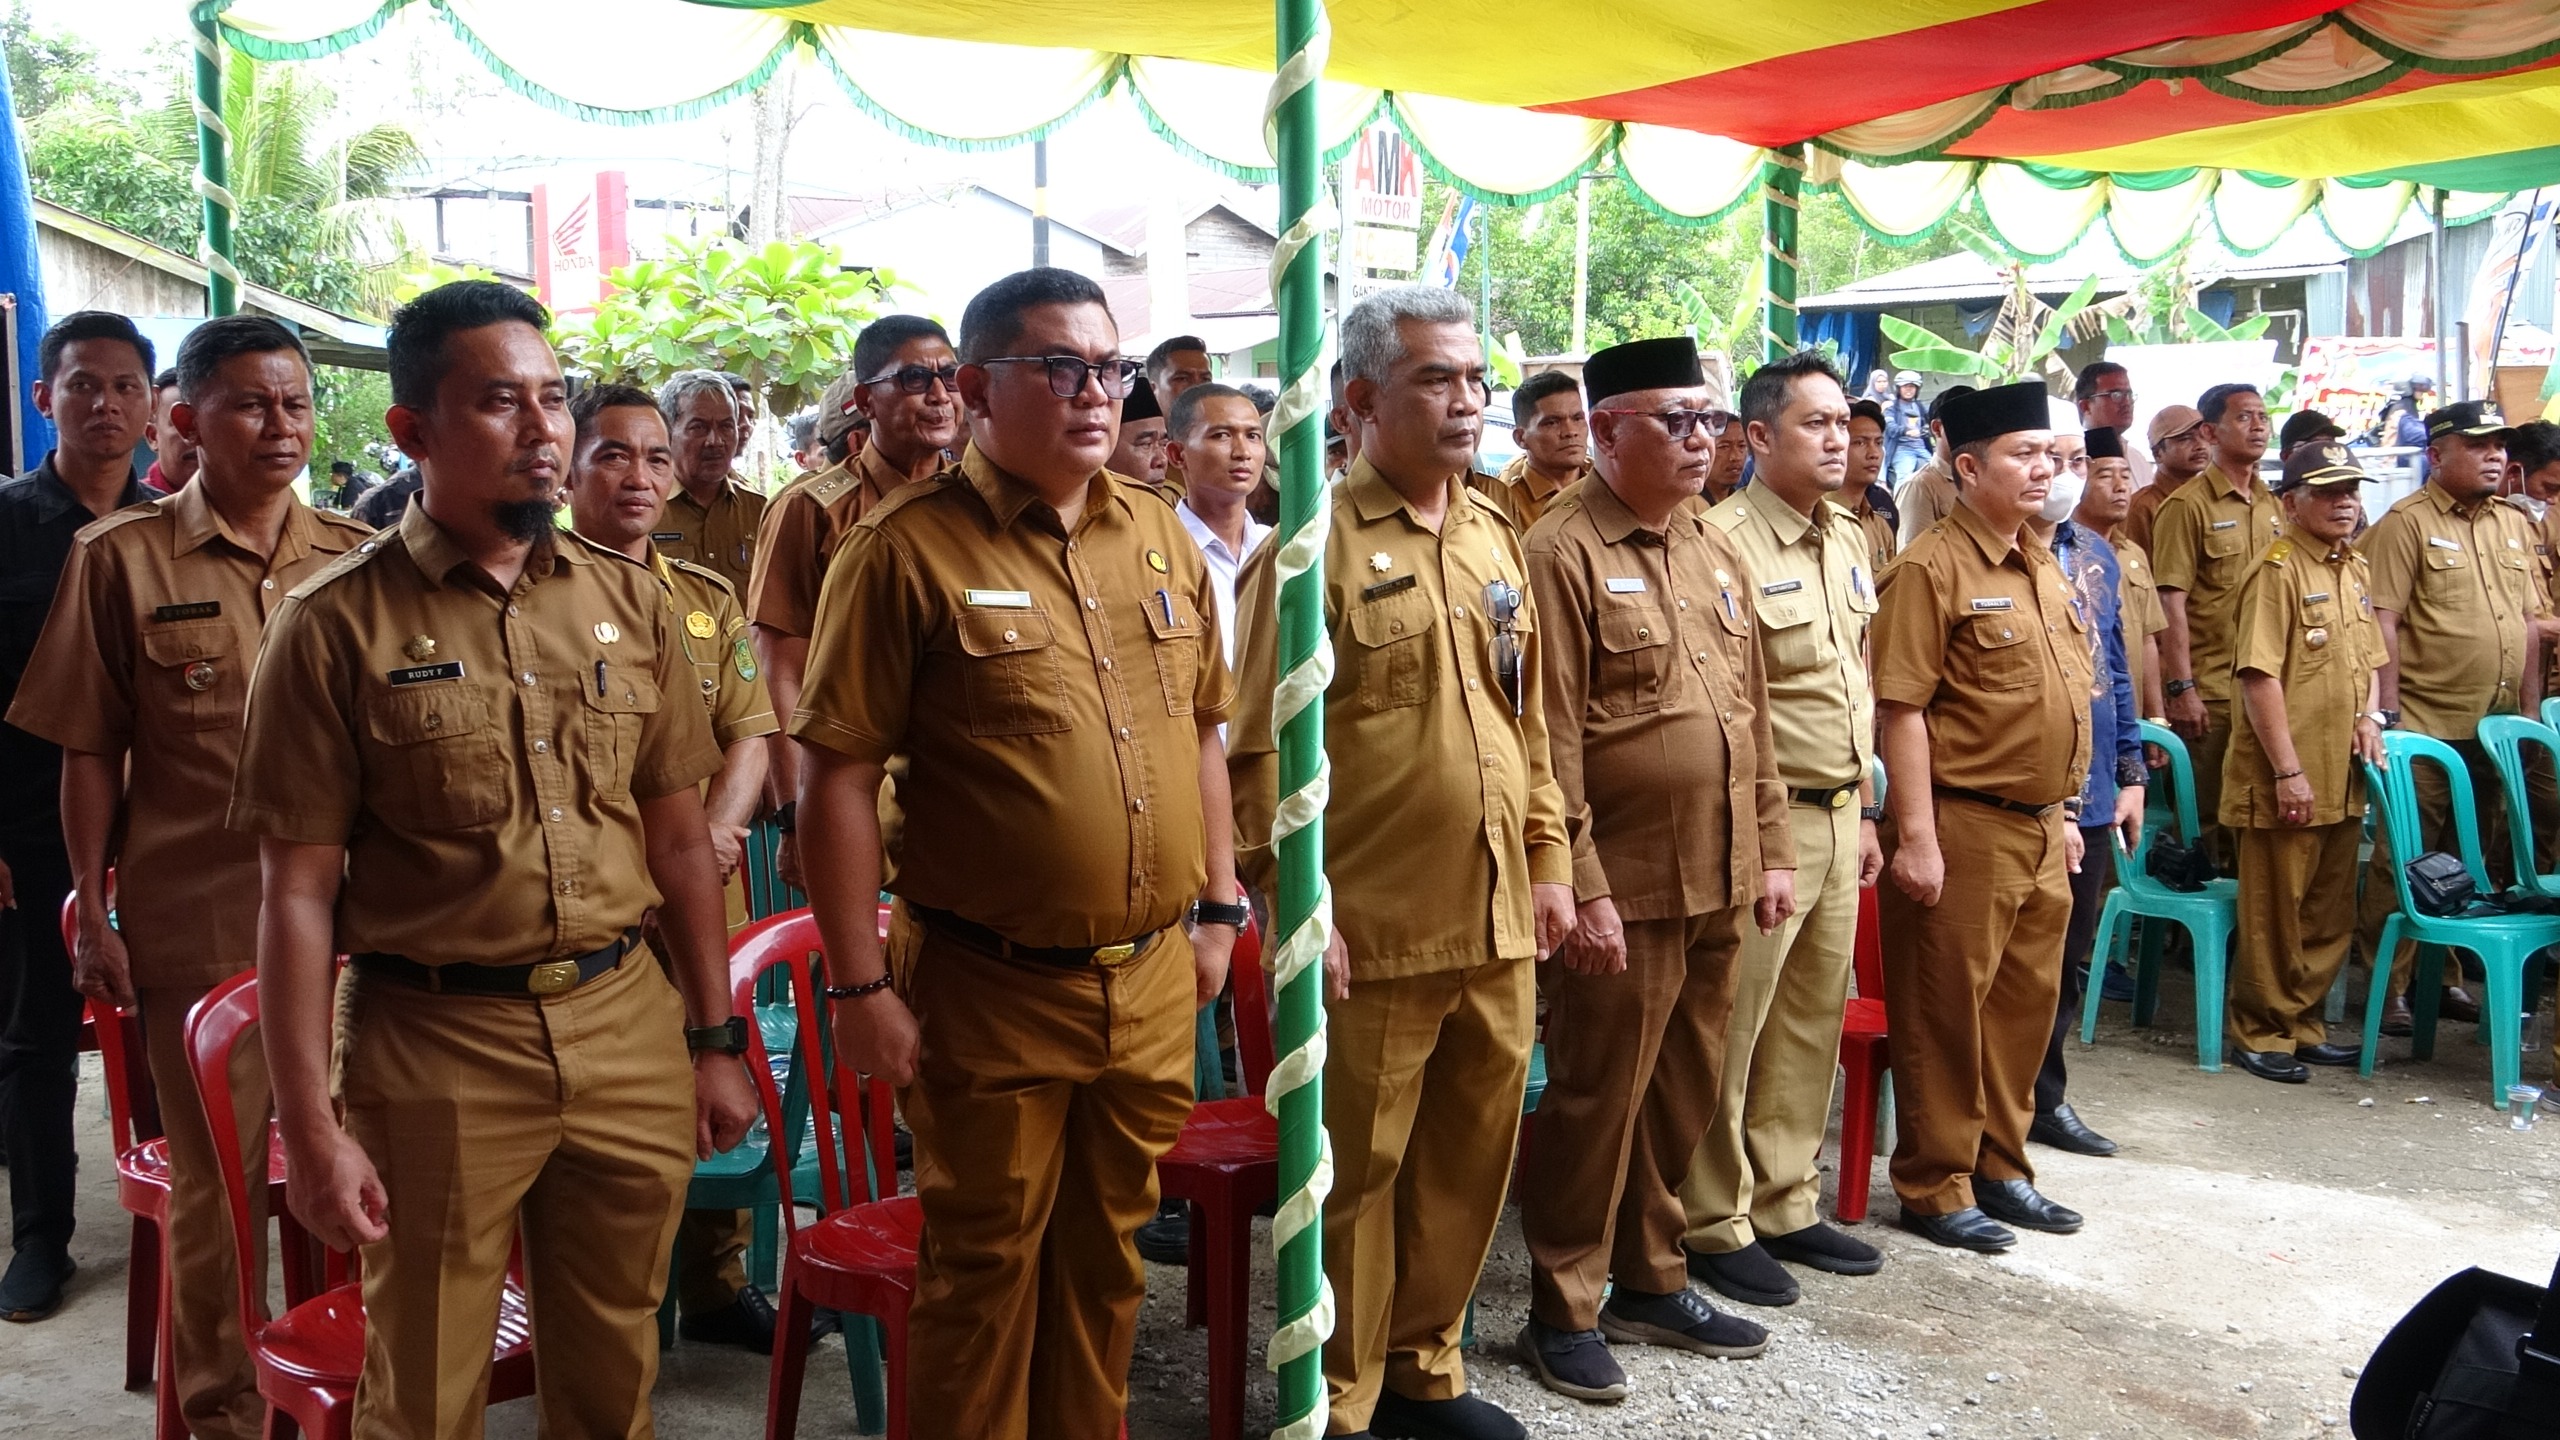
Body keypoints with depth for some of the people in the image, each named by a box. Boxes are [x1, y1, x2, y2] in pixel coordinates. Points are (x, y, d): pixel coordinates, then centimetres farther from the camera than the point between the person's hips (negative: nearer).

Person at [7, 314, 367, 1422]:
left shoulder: (359, 561, 5)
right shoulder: (121, 560, -1)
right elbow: (89, 753, 0)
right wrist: (95, 916, -2)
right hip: (197, 921, -2)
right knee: (214, 1181, 9)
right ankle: (219, 1408, 27)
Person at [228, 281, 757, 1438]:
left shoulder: (629, 600, 5)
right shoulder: (337, 624, -7)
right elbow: (298, 888, -7)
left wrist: (716, 1039, 9)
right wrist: (311, 1128, -10)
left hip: (628, 1027, 3)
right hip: (435, 1046, -3)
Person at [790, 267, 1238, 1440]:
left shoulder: (1161, 536, 7)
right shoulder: (908, 549, -11)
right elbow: (837, 777, -13)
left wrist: (1216, 906, 13)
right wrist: (861, 986, -14)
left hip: (1155, 986, 5)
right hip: (990, 991, -5)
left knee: (1108, 1255, 19)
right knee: (986, 1271, 11)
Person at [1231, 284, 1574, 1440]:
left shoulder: (1494, 538, 12)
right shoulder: (1315, 546, -9)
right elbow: (1262, 750, -12)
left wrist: (1549, 860, 13)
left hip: (1498, 921, 6)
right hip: (1374, 932, -6)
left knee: (1470, 1161, 16)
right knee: (1358, 1173, 6)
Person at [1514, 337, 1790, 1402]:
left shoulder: (1716, 554, 14)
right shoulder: (1563, 555, -11)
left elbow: (1752, 715, 17)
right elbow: (1552, 744, -15)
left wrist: (1771, 852, 13)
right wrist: (1583, 888, -17)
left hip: (1718, 889, 7)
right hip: (1625, 893, -7)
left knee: (1684, 1097, 16)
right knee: (1597, 1104, 4)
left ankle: (1650, 1283, 32)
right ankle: (1563, 1310, 18)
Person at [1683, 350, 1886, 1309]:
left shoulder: (1850, 542, 12)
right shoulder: (1724, 540, -15)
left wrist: (1864, 807, 18)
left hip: (1838, 816, 8)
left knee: (1814, 1020, 15)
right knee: (1730, 1029, 2)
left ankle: (1784, 1204, 29)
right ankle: (1714, 1224, 15)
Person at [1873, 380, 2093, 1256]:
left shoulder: (2044, 570, 15)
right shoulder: (1931, 569, -12)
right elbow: (1901, 711, -17)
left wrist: (2064, 812, 20)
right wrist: (1915, 835, -20)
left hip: (2040, 829, 8)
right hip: (1964, 829, -8)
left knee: (2026, 1003, 16)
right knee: (1947, 1013, 2)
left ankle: (2000, 1167, 30)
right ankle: (1934, 1189, 14)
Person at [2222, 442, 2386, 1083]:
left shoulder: (2357, 570, 13)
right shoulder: (2278, 571, -12)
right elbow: (2260, 676, -17)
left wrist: (2369, 716, 5)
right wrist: (2288, 771, -19)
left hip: (2343, 778, 8)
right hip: (2285, 781, -8)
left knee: (2330, 914, 14)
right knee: (2275, 911, 2)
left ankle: (2303, 1023, 27)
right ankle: (2259, 1031, 15)